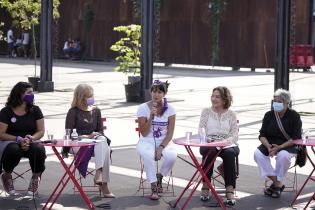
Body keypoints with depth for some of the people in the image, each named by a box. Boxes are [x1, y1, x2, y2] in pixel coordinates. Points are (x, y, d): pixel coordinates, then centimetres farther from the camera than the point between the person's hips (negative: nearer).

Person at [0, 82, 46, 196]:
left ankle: (36, 177, -4)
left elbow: (41, 131, 4)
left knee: (39, 150, -33)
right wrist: (18, 139, -21)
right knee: (14, 150, -39)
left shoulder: (35, 110, 7)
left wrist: (30, 138, -17)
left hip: (30, 142, 2)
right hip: (9, 142, -2)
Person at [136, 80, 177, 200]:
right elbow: (144, 133, -9)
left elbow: (170, 133, -4)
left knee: (172, 156, -32)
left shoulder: (170, 109, -3)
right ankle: (154, 188, -19)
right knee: (148, 155, -36)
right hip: (147, 142, -1)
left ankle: (159, 177, 1)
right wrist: (151, 116, -20)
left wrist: (161, 147, -19)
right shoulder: (143, 108, -6)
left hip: (164, 141, 1)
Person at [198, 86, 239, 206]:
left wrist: (226, 141, -16)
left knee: (229, 152, -35)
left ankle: (230, 190, -38)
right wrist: (205, 139, -15)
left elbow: (235, 134, 5)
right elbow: (201, 130, 7)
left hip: (228, 144, 0)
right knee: (210, 151, -36)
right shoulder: (206, 112, 15)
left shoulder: (231, 114, 13)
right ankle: (205, 186, -26)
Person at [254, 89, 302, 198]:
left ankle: (278, 184, -16)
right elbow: (262, 135, 5)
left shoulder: (294, 116, -6)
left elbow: (296, 138, -11)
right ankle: (276, 182, -19)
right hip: (270, 144, 4)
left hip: (288, 145, -4)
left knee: (283, 155, -38)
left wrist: (279, 147, -23)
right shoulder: (269, 115, 6)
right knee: (258, 154, -24)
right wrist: (268, 146, -17)